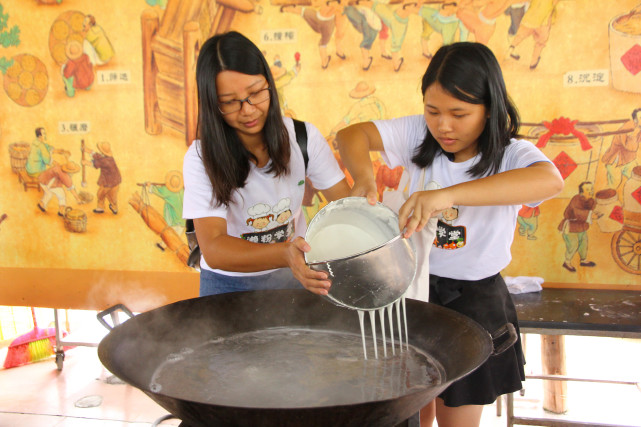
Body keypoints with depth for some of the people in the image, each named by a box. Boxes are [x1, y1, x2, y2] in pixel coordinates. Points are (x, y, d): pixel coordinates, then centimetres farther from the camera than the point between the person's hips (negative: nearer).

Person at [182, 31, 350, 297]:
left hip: (295, 275, 2)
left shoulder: (303, 137, -7)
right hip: (229, 283, -2)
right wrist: (285, 254, -43)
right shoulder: (201, 158, -17)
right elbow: (213, 249, -26)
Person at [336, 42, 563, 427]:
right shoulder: (419, 134, -5)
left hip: (473, 301, -3)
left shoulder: (510, 154, -17)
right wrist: (364, 178, -31)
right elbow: (351, 135, -9)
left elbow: (550, 180, -39)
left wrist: (448, 194, -50)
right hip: (412, 290, 3)